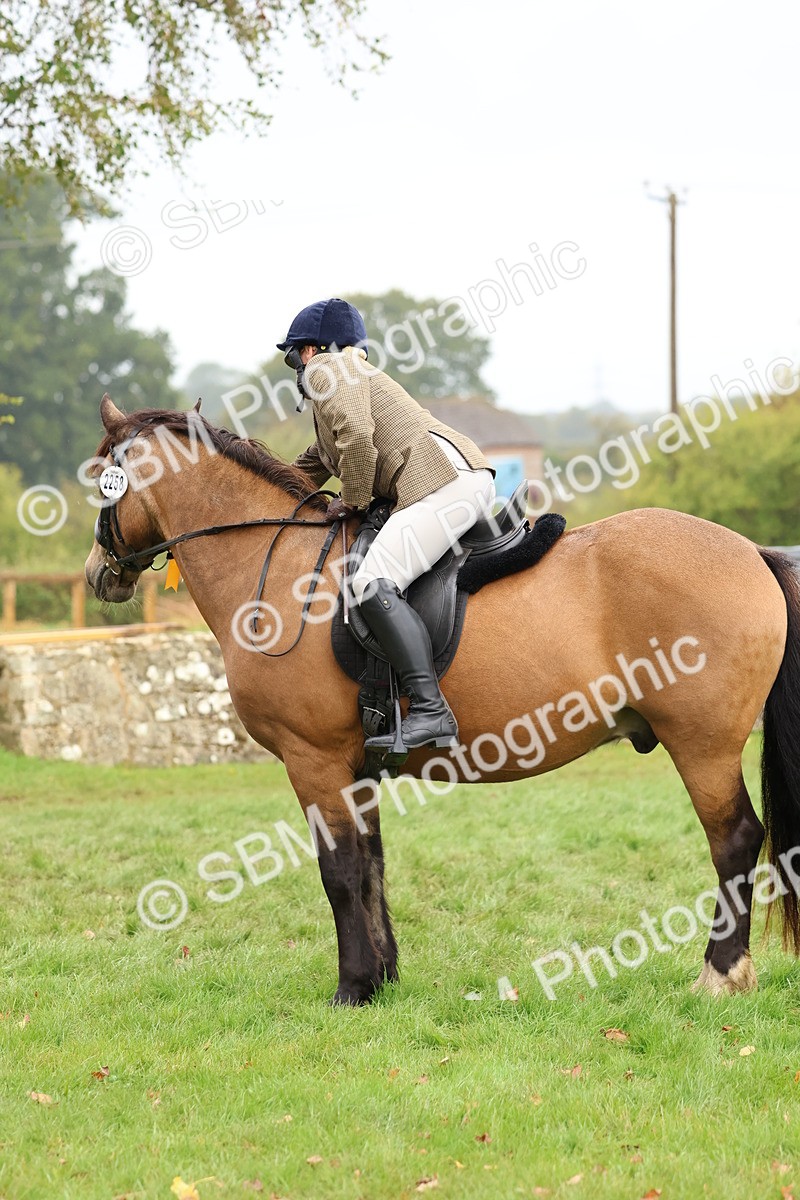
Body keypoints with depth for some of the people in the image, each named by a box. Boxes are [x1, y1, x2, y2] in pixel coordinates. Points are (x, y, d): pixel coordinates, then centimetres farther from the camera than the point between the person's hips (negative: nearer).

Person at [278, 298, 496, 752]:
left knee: (374, 584, -23)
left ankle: (431, 712, -34)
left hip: (442, 478, -11)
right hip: (470, 479, 11)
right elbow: (308, 470, 40)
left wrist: (354, 500, -2)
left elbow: (356, 436, -16)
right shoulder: (352, 372, 34)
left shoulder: (328, 370, 3)